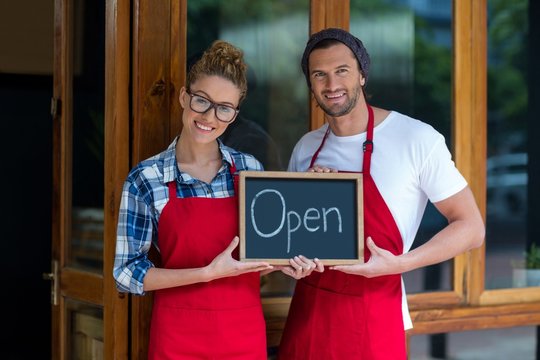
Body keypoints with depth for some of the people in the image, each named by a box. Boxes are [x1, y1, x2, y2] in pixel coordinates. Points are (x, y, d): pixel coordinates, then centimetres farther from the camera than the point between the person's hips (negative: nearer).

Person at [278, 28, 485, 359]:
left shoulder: (417, 139, -12)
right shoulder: (306, 148, 5)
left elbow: (471, 227, -9)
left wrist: (399, 263, -21)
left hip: (373, 319, -4)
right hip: (308, 309, 5)